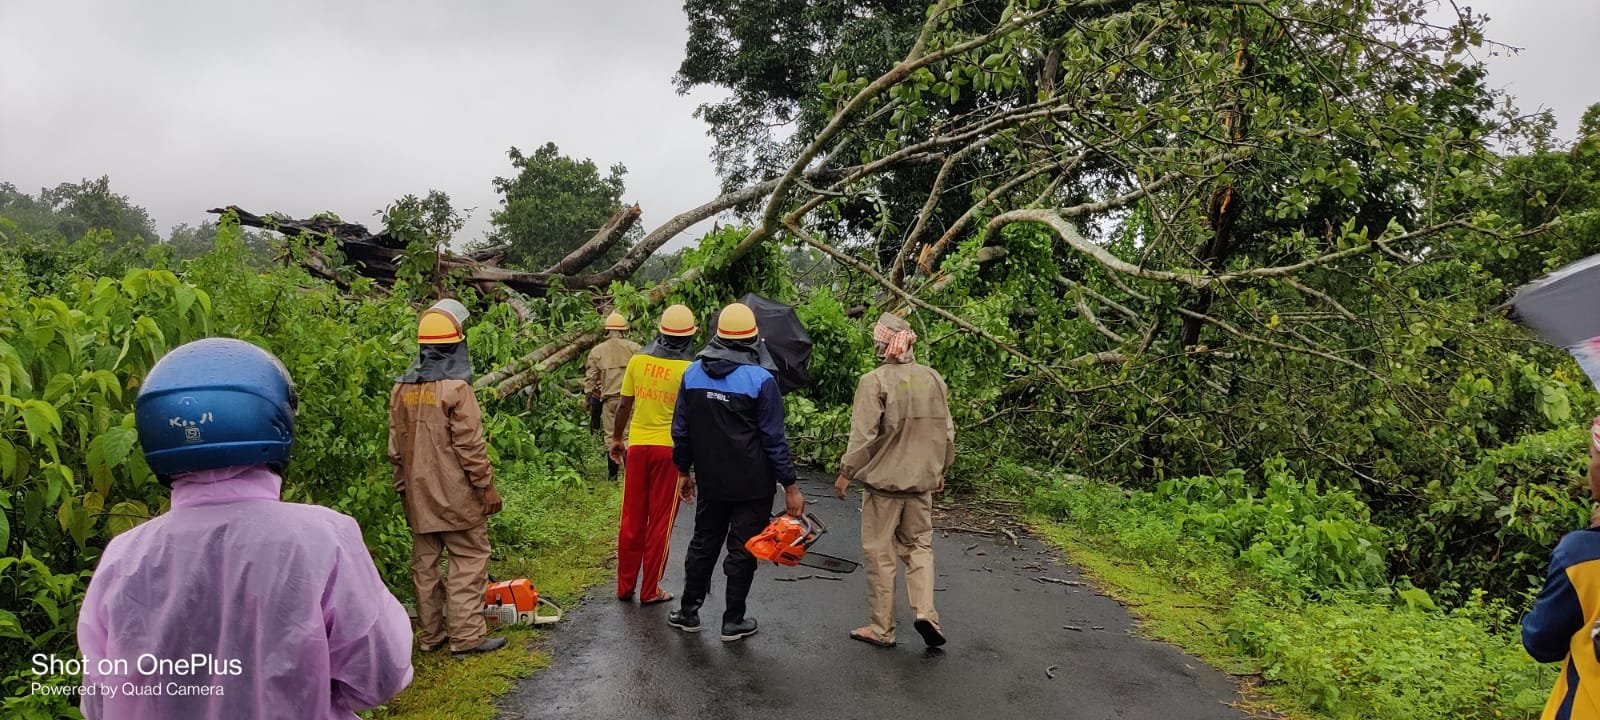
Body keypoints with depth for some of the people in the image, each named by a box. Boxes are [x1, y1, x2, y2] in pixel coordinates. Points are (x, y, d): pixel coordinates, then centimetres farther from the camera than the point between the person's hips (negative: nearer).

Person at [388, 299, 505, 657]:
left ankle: (431, 634, 19)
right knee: (469, 560, 0)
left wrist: (403, 487, 20)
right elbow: (470, 445, -16)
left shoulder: (402, 388, 6)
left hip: (418, 494, 7)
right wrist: (487, 486, -8)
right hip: (455, 493, -7)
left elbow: (395, 446, 12)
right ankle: (467, 636, -1)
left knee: (425, 561, 12)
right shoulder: (456, 387, -15)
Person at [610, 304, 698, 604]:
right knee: (660, 522, 7)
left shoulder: (638, 360, -1)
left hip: (638, 445, 3)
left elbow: (625, 404, 5)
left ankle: (625, 586, 21)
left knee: (632, 519, 13)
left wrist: (616, 438, 17)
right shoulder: (689, 370, -11)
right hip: (670, 448, -3)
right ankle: (650, 591, 13)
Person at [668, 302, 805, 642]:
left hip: (710, 482, 4)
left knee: (703, 544, 18)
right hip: (753, 485, -4)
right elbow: (774, 439, -13)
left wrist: (684, 470, 18)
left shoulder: (692, 373, 0)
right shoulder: (760, 380, -14)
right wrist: (790, 486, -7)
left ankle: (689, 612, 27)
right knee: (742, 550, 6)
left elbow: (681, 430, 6)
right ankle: (733, 621, 15)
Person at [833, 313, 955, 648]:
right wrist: (941, 470, 23)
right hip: (922, 481, 5)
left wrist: (846, 473, -4)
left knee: (880, 554, 6)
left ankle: (882, 629, 13)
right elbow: (947, 431, 9)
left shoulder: (874, 381, -15)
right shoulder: (933, 378, 3)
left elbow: (864, 435, -16)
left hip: (883, 480, -5)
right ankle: (926, 612, 3)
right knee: (919, 545, 18)